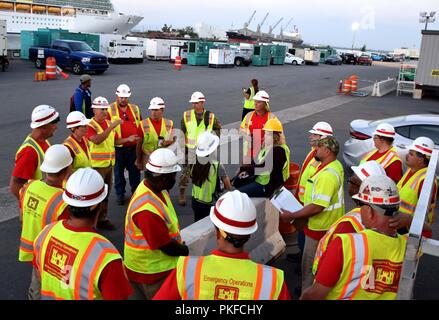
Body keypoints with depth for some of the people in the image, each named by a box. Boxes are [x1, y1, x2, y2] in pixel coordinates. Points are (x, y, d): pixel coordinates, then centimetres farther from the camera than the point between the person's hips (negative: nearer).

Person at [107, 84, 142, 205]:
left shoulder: (135, 108, 7)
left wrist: (140, 138, 5)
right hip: (118, 148, -2)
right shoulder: (110, 110, -5)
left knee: (135, 171, 12)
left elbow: (141, 126, 15)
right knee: (118, 172, 11)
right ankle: (120, 194, 26)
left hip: (133, 147, 3)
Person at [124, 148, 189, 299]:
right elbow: (166, 247, -25)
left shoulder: (152, 187, -5)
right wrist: (187, 251, -8)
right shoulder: (148, 210, -35)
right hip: (151, 273, -8)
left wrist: (179, 244, 0)